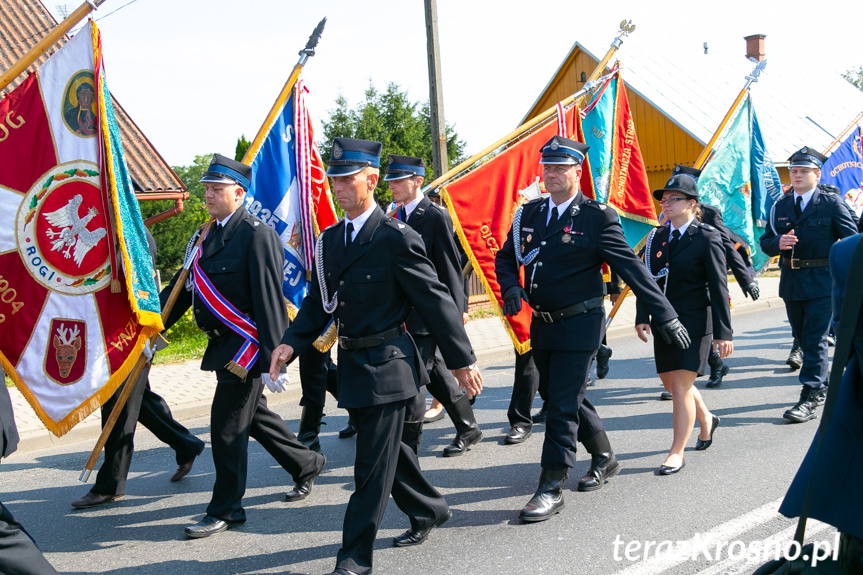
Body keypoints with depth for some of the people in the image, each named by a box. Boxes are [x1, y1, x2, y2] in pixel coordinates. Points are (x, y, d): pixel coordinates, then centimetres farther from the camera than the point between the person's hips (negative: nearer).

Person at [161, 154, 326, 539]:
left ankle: (225, 510, 10)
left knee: (227, 425, -3)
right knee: (253, 416, 20)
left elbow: (269, 301, -20)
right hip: (223, 345, 9)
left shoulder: (257, 235, -16)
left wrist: (273, 360, -22)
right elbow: (183, 287, 14)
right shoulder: (206, 237, 11)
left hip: (246, 346, -9)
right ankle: (306, 464, 39)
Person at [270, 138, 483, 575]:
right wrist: (290, 343, -3)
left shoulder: (396, 238, -13)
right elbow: (319, 303, 14)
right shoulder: (329, 240, 9)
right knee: (386, 451, 19)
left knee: (374, 464, -2)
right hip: (352, 364, 7)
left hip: (387, 363, -7)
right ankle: (428, 510, 41)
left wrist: (462, 360, -7)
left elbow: (435, 300, -10)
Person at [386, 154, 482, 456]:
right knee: (433, 372, 18)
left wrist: (454, 314, -14)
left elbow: (450, 268, -13)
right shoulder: (399, 215, 11)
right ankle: (468, 428, 34)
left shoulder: (436, 217, -12)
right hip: (406, 313, 9)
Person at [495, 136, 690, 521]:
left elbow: (632, 269, -10)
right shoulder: (529, 214, 6)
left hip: (579, 325, -6)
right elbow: (505, 258, 17)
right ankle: (604, 458, 38)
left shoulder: (597, 217, -10)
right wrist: (511, 287, -6)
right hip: (541, 324, 6)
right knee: (564, 398, 18)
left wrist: (666, 317, -10)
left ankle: (552, 489, 2)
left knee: (563, 404, -6)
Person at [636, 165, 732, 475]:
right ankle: (706, 420, 43)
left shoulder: (707, 237, -7)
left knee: (680, 385, -7)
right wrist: (642, 317, -4)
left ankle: (677, 452, 4)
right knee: (672, 384, 15)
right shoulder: (657, 237, 8)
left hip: (695, 322, -6)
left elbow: (719, 287, -8)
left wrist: (723, 332, -11)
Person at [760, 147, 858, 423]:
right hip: (791, 282, 5)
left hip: (822, 282, -5)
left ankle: (809, 398, -7)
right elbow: (765, 242, 8)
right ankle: (822, 386, 33)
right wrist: (778, 243, -15)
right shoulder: (780, 207, 9)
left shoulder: (832, 203, -3)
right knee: (802, 337, 15)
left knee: (815, 339, -8)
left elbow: (852, 240, -3)